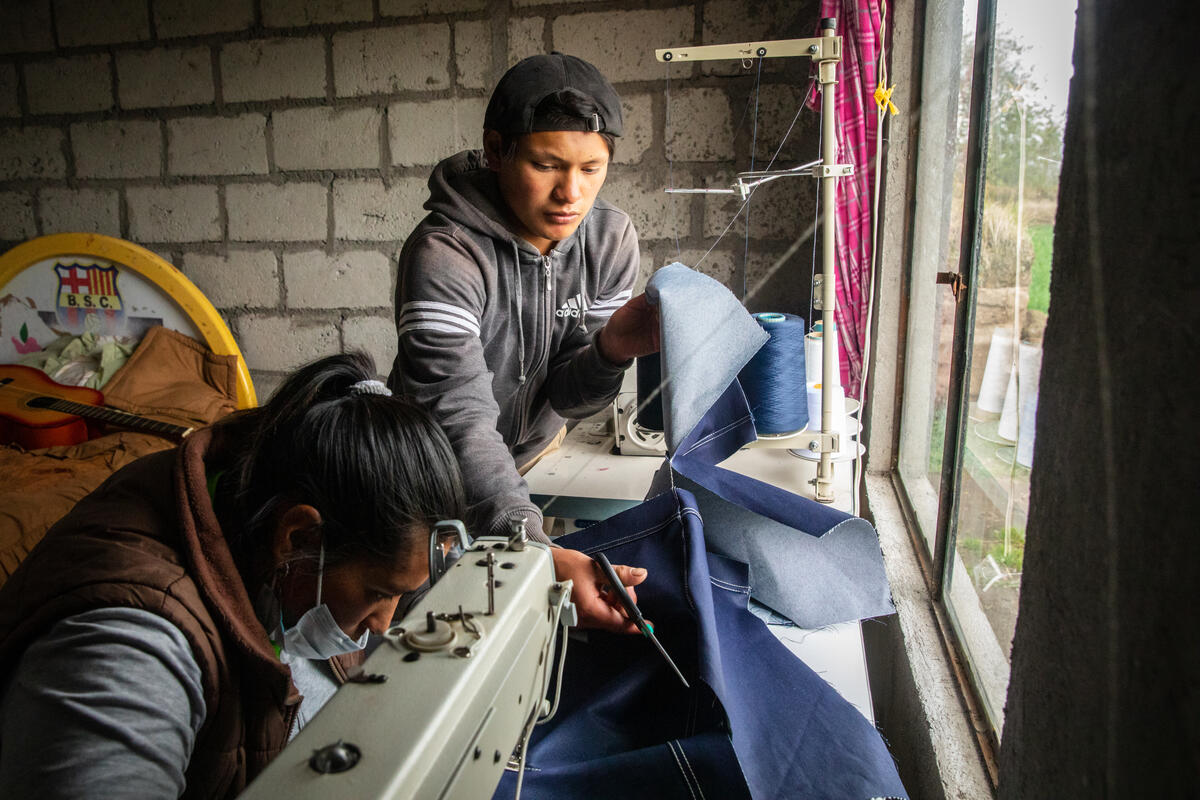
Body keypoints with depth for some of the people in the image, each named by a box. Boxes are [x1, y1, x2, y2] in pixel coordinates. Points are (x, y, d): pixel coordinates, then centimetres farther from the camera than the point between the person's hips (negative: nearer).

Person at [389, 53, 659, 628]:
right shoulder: (445, 253, -31)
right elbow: (458, 421, -39)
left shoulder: (611, 238, -14)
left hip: (539, 450, 5)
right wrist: (538, 553, -53)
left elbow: (567, 396, -11)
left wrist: (612, 349, -35)